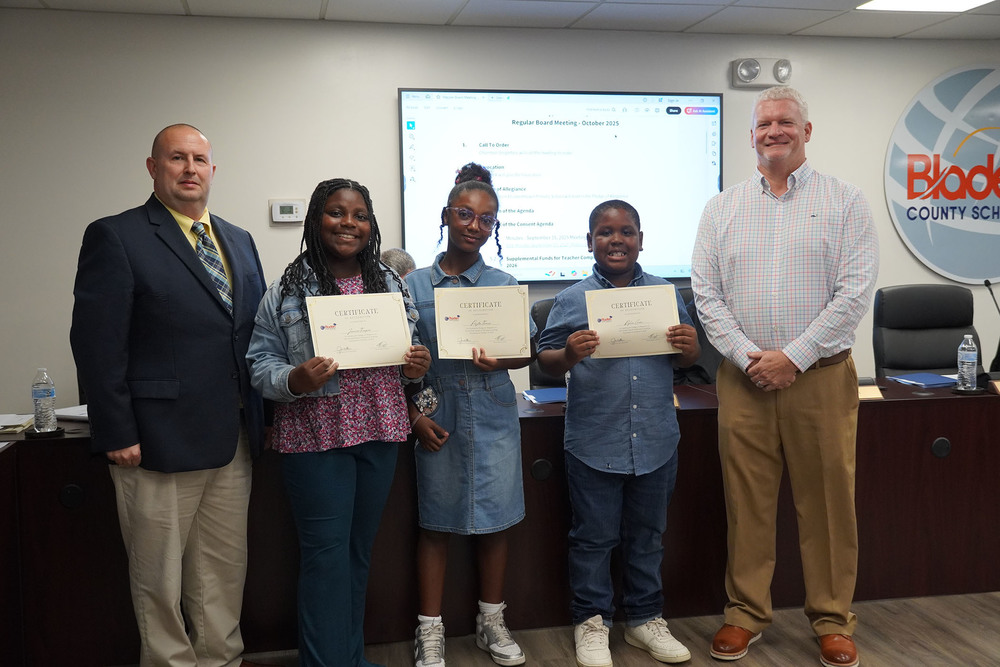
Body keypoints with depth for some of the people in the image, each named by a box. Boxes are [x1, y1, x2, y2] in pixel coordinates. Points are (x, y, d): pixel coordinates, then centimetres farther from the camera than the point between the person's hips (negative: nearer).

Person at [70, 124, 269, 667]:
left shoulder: (239, 241, 14)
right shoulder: (115, 237, -6)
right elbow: (96, 343, -11)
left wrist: (265, 416, 10)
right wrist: (118, 435, -15)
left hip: (234, 440, 6)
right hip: (158, 441, -6)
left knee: (225, 570, 16)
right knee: (160, 577, 8)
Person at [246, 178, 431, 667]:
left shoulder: (390, 283, 9)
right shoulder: (286, 291, -4)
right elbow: (261, 365, -3)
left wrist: (415, 366, -4)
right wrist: (294, 380, -22)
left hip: (380, 432, 5)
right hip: (316, 439, -4)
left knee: (360, 549, 15)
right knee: (326, 554, 0)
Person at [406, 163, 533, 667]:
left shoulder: (504, 285, 4)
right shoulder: (415, 285, 0)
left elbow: (527, 352, 5)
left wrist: (500, 361, -16)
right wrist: (413, 416, -6)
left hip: (493, 415, 1)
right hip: (438, 417, -1)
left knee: (494, 520, 9)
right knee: (436, 523, 6)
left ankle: (491, 623, 26)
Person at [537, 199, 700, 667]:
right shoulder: (572, 300, -3)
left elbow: (686, 359, 11)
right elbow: (545, 361, -3)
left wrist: (688, 347, -12)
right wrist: (568, 355, -24)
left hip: (656, 441, 3)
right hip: (594, 444, -2)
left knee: (647, 536, 17)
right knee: (593, 537, 10)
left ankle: (645, 618, 33)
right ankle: (591, 621, 27)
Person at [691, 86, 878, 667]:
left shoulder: (845, 202, 2)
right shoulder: (724, 208, 9)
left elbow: (855, 293, -7)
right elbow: (706, 293, 3)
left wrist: (793, 357, -13)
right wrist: (748, 357, -9)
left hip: (821, 376, -2)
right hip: (744, 379, 2)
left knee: (827, 501, 5)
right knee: (747, 502, 8)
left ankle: (833, 620, 20)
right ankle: (746, 613, 22)